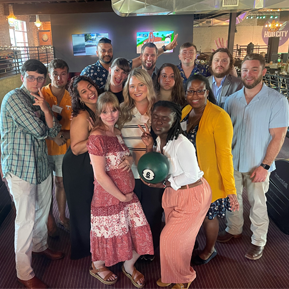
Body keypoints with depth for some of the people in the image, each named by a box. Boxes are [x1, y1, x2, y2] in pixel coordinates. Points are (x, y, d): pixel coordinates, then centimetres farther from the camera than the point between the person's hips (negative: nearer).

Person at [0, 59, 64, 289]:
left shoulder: (39, 100, 12)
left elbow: (53, 131, 2)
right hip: (20, 167, -8)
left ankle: (40, 245, 46)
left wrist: (46, 110, -12)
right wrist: (42, 126, 2)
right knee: (26, 220, 0)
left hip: (41, 164, 8)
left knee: (42, 211, 21)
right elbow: (39, 131, -20)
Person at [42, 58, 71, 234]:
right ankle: (49, 220, 27)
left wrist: (65, 135, -14)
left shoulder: (70, 98, 1)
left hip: (64, 148, 3)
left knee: (62, 183, 15)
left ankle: (62, 217, 34)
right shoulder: (40, 94, -10)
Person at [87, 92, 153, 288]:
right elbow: (100, 175, -22)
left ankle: (129, 267, 40)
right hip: (108, 197, -6)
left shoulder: (119, 133, 3)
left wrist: (130, 159, -7)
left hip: (128, 194, 7)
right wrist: (121, 196, -14)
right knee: (109, 235, 14)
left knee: (138, 233, 11)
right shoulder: (97, 138, -20)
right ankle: (97, 266, 45)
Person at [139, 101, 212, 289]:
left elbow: (192, 175, -24)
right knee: (175, 236, 19)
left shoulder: (181, 144, -28)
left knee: (171, 238, 4)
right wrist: (149, 146, -14)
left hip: (192, 195, -7)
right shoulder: (158, 139, -4)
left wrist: (164, 184, -20)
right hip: (173, 193, 7)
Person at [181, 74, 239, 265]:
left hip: (209, 178, -5)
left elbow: (225, 154, -22)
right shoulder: (186, 111, 0)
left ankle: (209, 250, 43)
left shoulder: (219, 117, -20)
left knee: (209, 216, 15)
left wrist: (230, 189, -23)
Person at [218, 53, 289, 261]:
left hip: (258, 165, -4)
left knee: (257, 204, 9)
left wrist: (265, 166, -15)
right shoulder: (232, 99, 0)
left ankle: (258, 242, 30)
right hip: (232, 162, 4)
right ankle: (234, 230, 41)